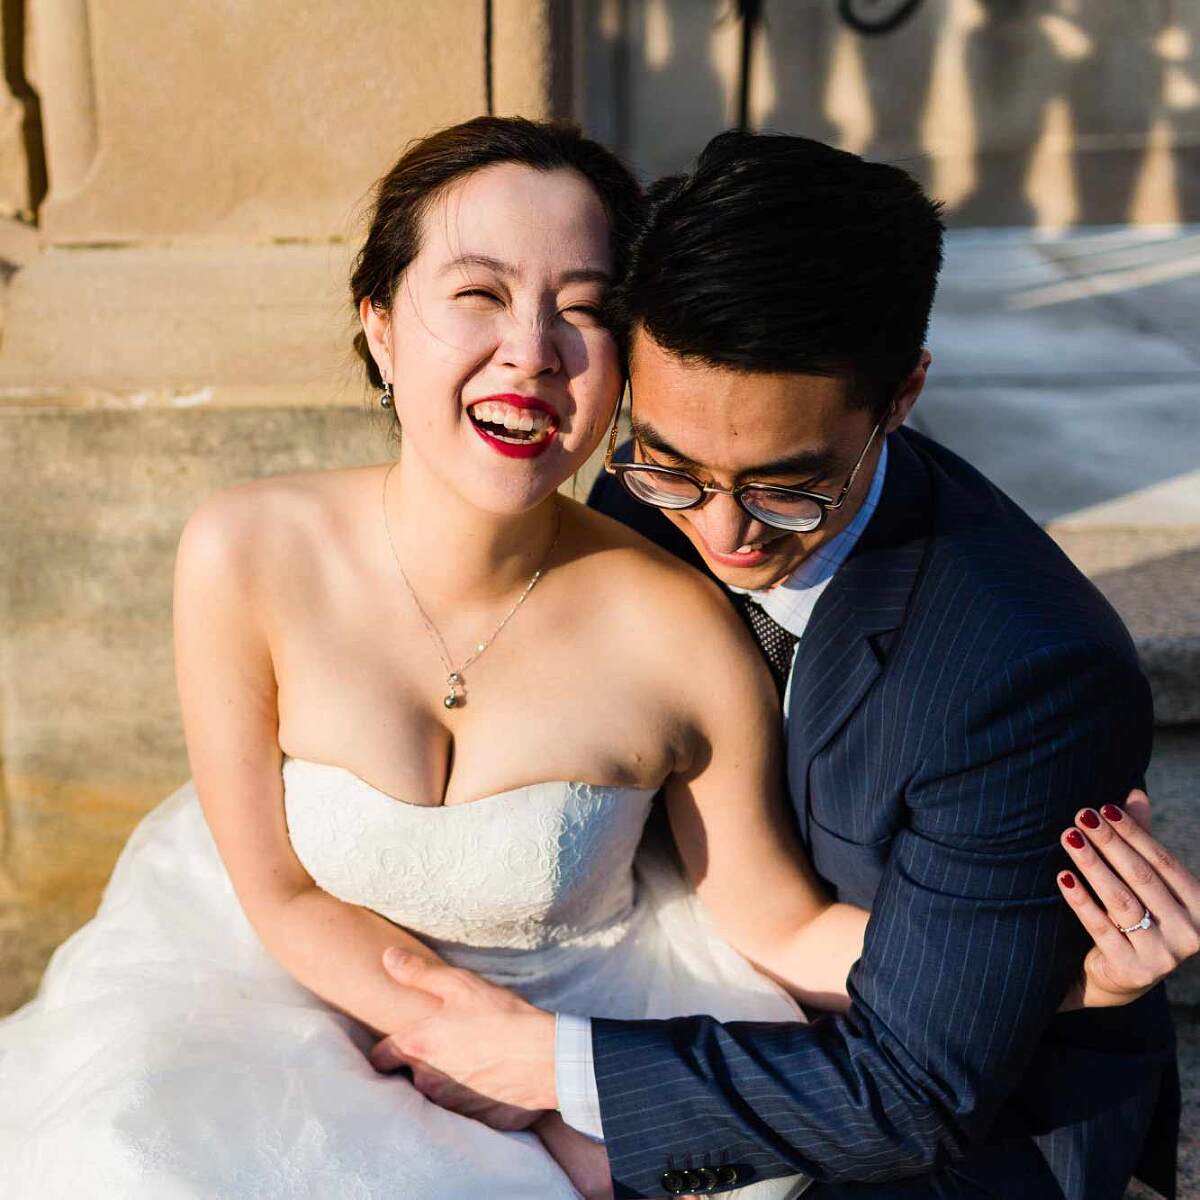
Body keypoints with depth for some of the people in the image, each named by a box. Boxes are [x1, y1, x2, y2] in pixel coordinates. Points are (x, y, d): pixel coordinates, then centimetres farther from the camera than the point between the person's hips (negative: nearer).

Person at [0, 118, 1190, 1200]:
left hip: (575, 994, 1)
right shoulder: (245, 556, -23)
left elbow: (781, 925, -11)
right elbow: (284, 896, -12)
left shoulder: (680, 634, -24)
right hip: (302, 978, 0)